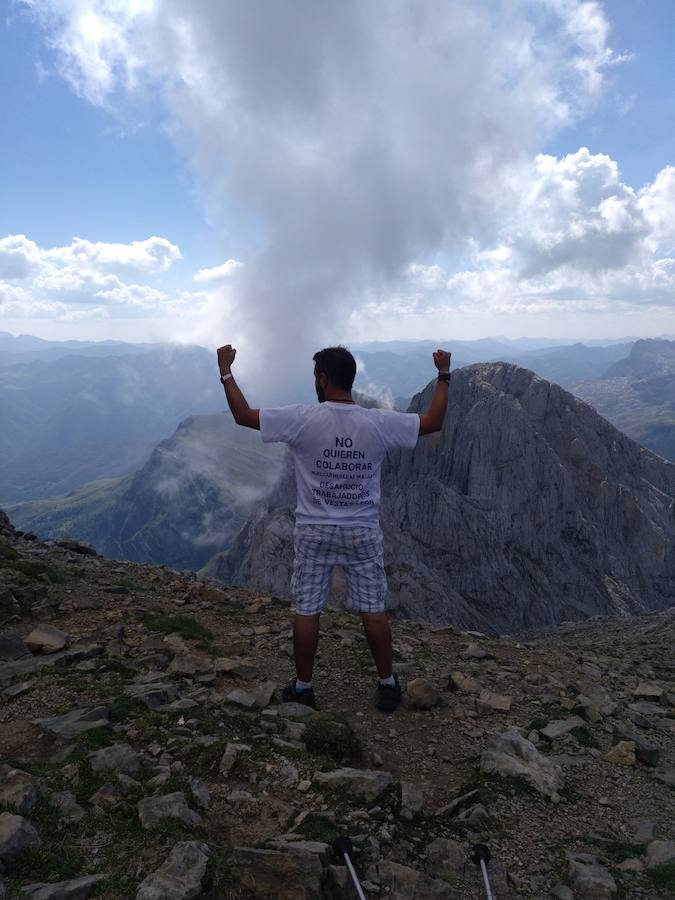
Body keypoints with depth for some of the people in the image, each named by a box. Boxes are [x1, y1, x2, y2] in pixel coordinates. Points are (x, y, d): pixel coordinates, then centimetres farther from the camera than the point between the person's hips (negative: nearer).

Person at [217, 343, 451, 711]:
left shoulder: (303, 419, -14)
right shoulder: (378, 423, -10)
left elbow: (243, 415, -7)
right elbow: (434, 421, 2)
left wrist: (225, 370, 6)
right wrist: (443, 376, 13)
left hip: (314, 532, -1)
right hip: (362, 533, 2)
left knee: (306, 611, 11)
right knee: (373, 610, 12)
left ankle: (303, 686, 24)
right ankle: (387, 685, 24)